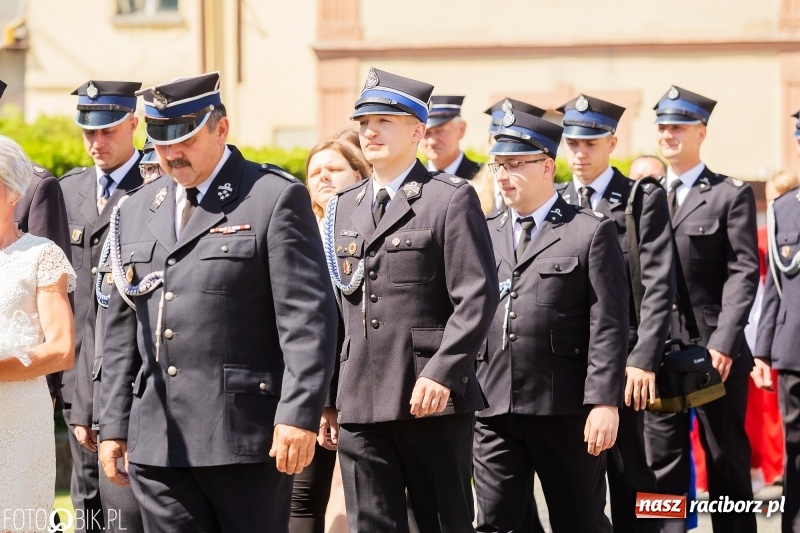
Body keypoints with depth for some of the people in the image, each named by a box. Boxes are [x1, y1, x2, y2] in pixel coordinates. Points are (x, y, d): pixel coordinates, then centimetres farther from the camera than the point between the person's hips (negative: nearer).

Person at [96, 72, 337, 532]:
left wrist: (299, 416, -17)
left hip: (247, 439, -5)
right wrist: (114, 425, 13)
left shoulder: (276, 198, -2)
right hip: (156, 444, 5)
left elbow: (309, 317, -9)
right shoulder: (136, 212, 16)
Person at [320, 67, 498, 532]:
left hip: (432, 396, -5)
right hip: (359, 402, 5)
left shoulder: (451, 200, -2)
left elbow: (477, 297, -10)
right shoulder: (344, 207, 17)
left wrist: (442, 373, -19)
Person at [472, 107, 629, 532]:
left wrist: (605, 403, -14)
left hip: (566, 409, -4)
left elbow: (608, 327, -6)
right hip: (493, 407, 4)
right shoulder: (484, 234, 14)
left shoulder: (591, 232, -1)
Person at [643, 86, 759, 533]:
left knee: (728, 462, 5)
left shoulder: (732, 195, 1)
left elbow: (742, 274, -7)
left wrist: (723, 343, -17)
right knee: (663, 464, 4)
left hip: (715, 350, -4)